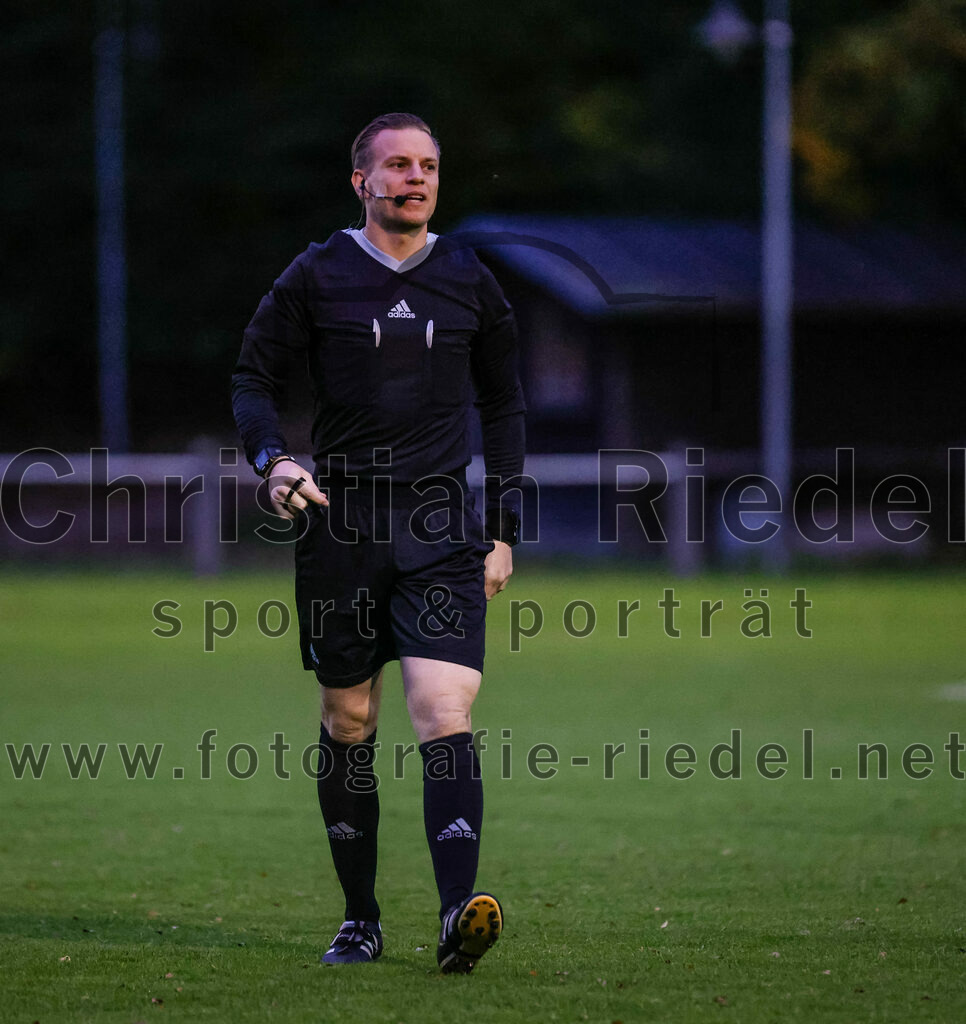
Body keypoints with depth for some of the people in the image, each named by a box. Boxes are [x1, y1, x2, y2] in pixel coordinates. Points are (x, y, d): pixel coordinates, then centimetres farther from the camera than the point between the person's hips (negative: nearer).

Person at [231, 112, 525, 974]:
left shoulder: (469, 282, 9)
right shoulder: (317, 278, 3)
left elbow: (503, 405, 17)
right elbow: (254, 377, 8)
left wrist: (504, 530, 12)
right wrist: (273, 459, -13)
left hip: (442, 529, 0)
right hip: (341, 522, 0)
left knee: (446, 711, -16)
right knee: (348, 723, 6)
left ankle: (459, 917, -26)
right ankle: (360, 918, 19)